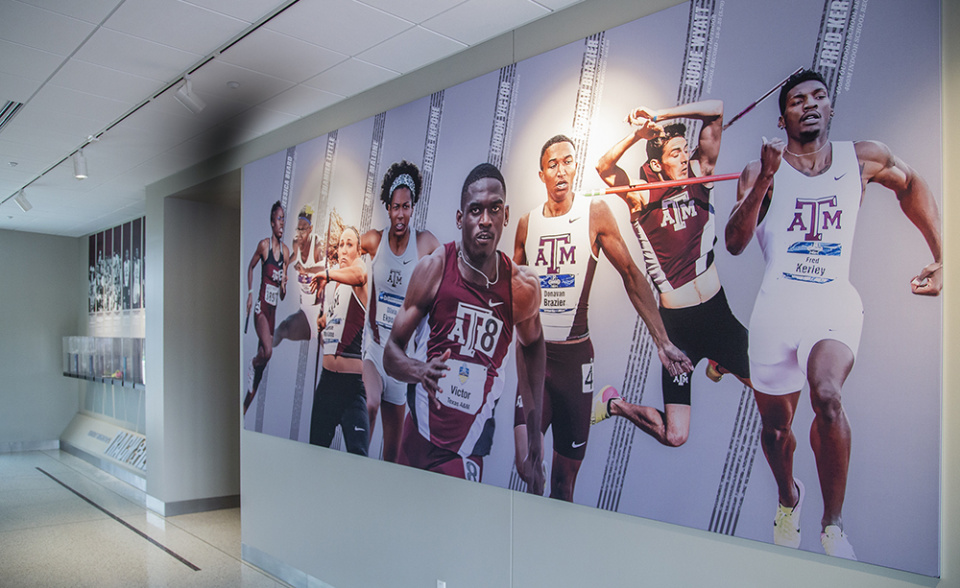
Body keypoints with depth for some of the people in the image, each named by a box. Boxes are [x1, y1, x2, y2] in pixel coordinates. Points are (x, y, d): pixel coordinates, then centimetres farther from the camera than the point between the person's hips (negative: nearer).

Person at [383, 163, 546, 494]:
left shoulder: (522, 287, -8)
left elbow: (532, 343, 13)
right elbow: (391, 354, -5)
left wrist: (535, 431, 10)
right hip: (419, 438, 1)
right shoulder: (434, 268, -10)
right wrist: (420, 371, -29)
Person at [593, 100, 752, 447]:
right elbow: (604, 168, -24)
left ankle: (719, 362, 40)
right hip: (677, 322, -4)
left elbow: (715, 110, -2)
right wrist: (638, 133, -29)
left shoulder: (699, 174, 3)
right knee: (674, 436, -5)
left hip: (718, 310, 5)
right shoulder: (643, 197, -8)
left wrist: (660, 116, -8)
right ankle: (614, 403, 22)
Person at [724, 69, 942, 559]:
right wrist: (766, 179, -18)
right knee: (775, 422, 11)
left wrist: (941, 258, 20)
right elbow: (735, 243, -8)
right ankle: (788, 497, 42)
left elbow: (911, 186, 26)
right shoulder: (759, 171, 3)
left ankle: (833, 524, -11)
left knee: (827, 396, -28)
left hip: (834, 302, 0)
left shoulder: (863, 158, 8)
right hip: (776, 306, 0)